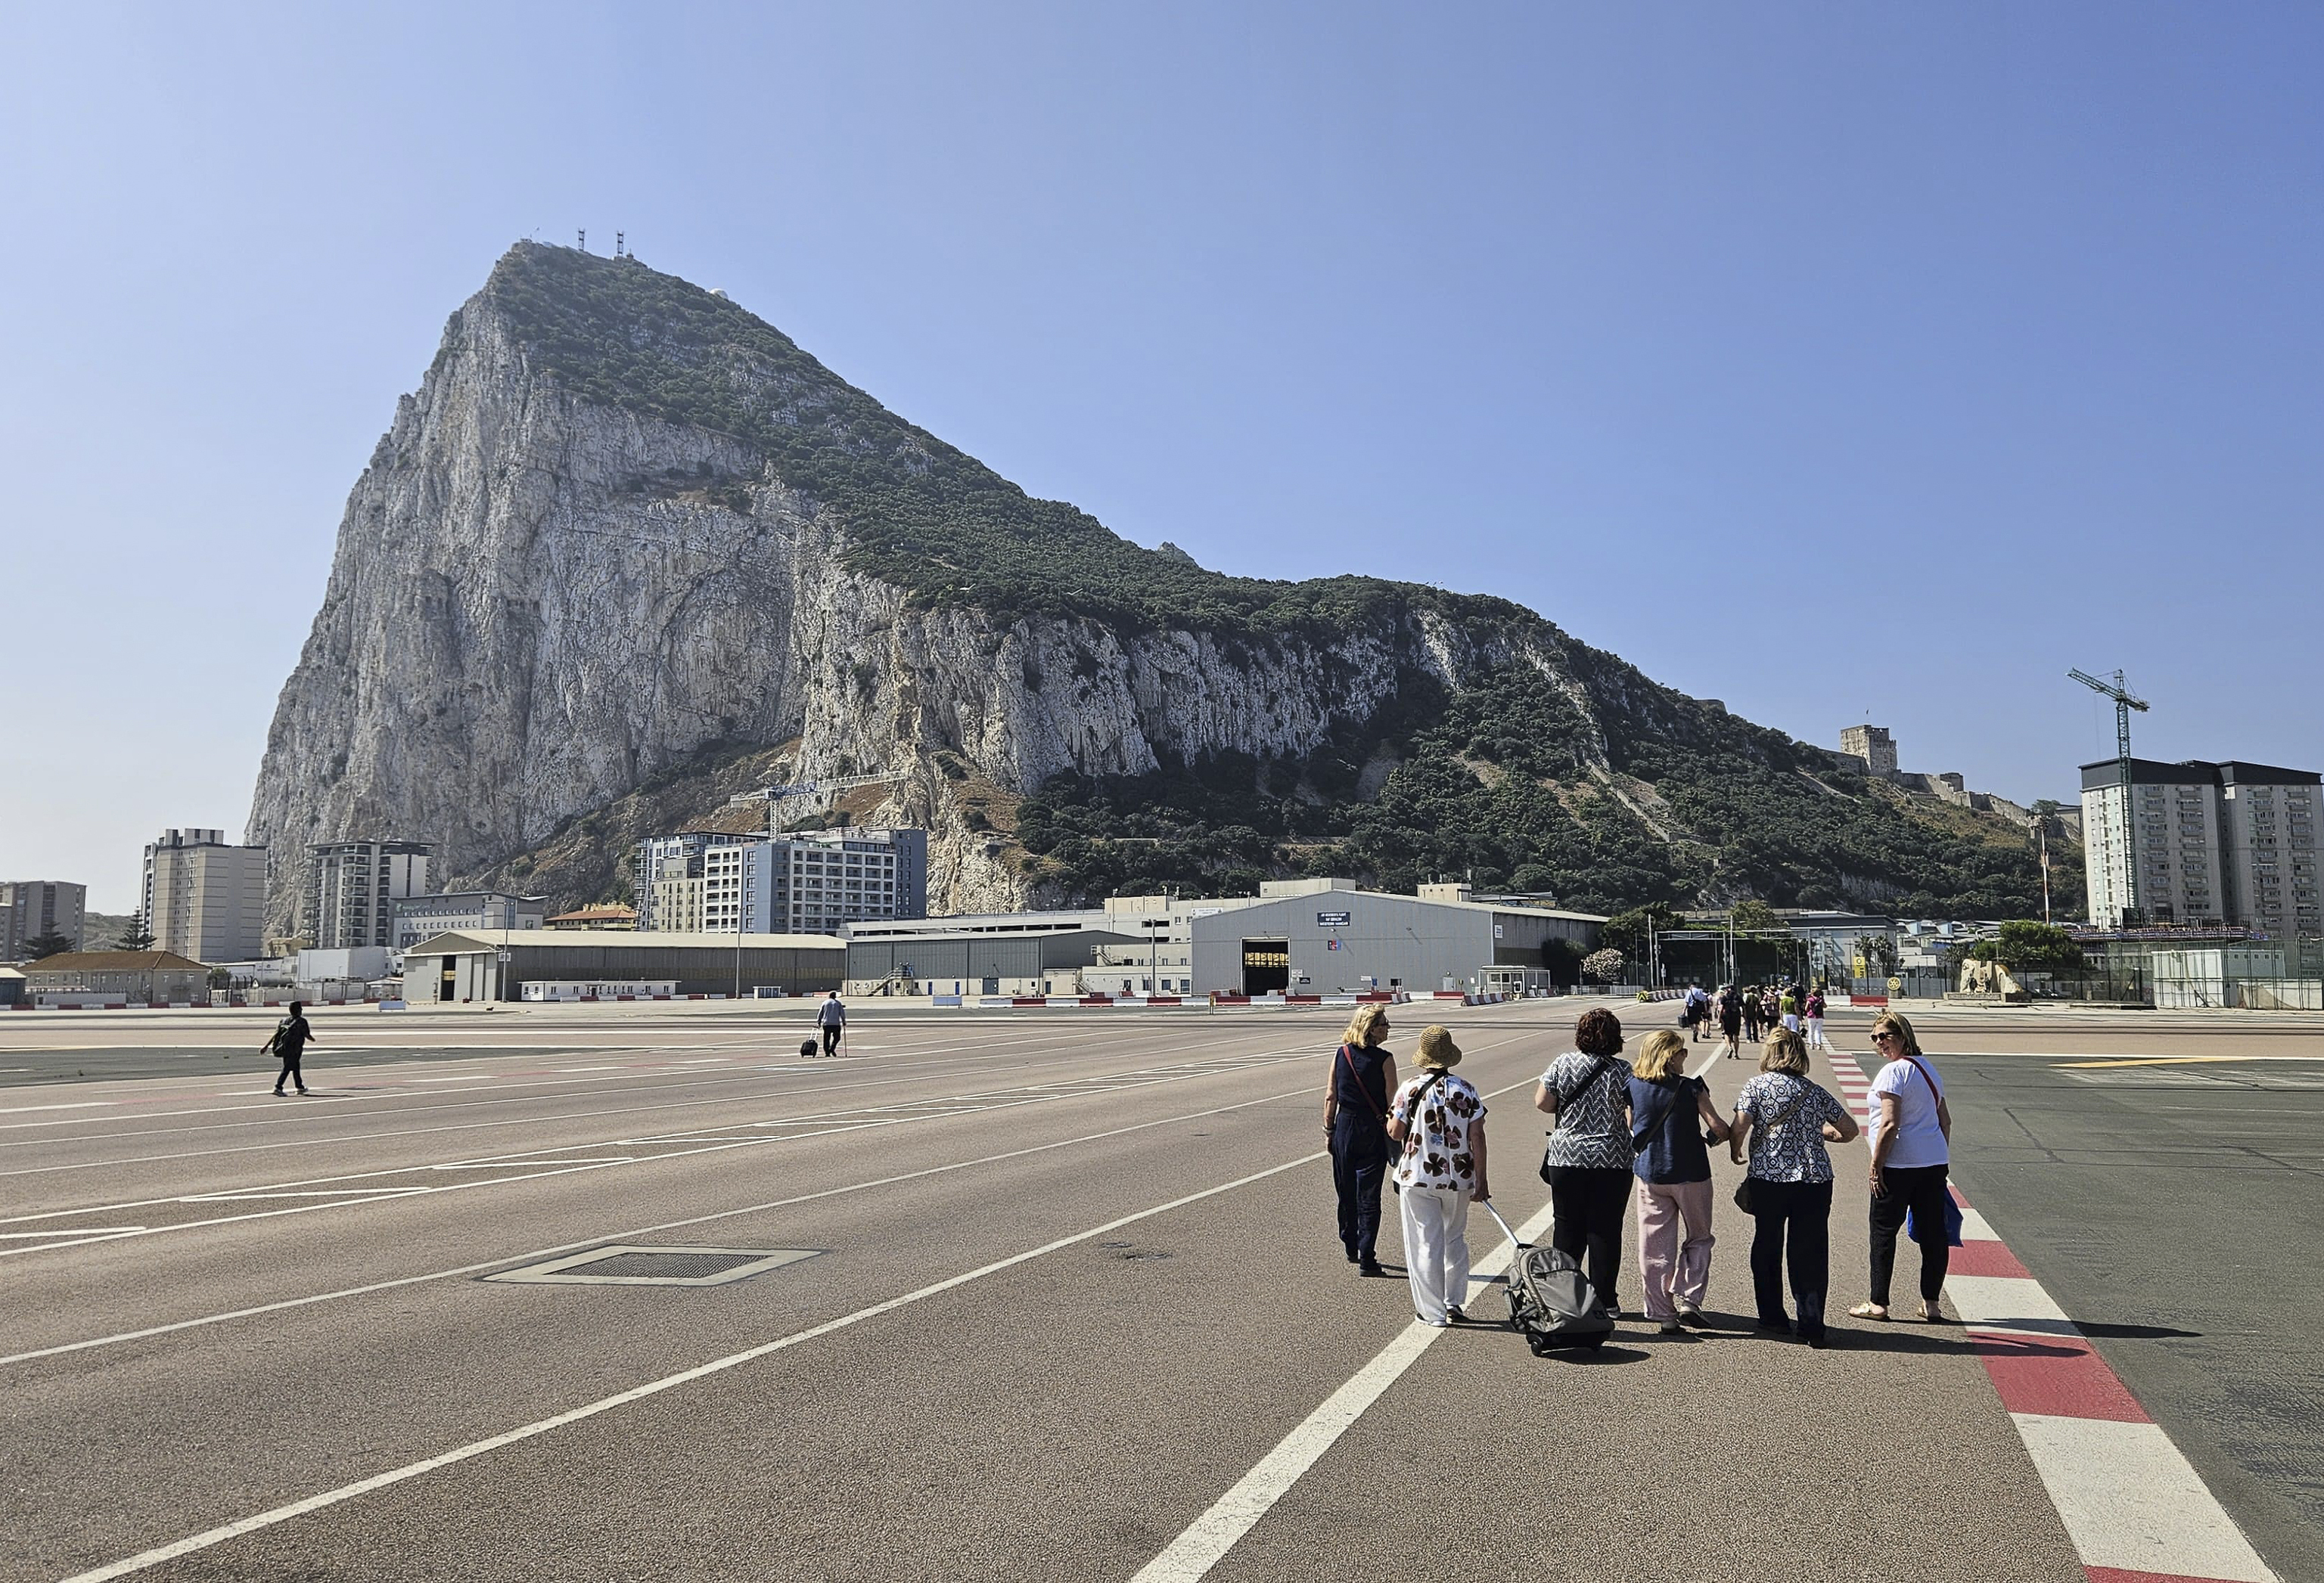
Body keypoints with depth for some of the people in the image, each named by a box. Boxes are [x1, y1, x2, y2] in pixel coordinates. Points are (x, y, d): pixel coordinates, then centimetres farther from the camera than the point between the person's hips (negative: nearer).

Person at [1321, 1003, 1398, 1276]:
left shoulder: (1340, 1054, -1)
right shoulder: (1384, 1059, -12)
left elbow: (1330, 1096, 2)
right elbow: (1392, 1101, -10)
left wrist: (1329, 1130, 10)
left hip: (1345, 1126, 4)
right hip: (1373, 1131, -4)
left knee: (1346, 1192, 17)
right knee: (1369, 1197, 1)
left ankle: (1351, 1248, 31)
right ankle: (1366, 1258, -1)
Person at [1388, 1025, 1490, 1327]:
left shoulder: (1410, 1090, -11)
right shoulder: (1466, 1091, -5)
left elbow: (1395, 1132, -7)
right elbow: (1477, 1138, -5)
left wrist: (1392, 1116, 15)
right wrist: (1480, 1180, 1)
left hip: (1418, 1178, -3)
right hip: (1458, 1179, 3)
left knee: (1425, 1244, 6)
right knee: (1455, 1239, 22)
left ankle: (1432, 1311, 10)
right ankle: (1454, 1302, 26)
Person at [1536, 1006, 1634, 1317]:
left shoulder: (1563, 1064, -2)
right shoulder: (1622, 1070, -6)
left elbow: (1542, 1103, 0)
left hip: (1567, 1156, 1)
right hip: (1612, 1160, -1)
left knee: (1567, 1228, 10)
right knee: (1606, 1230, 6)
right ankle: (1604, 1300, 11)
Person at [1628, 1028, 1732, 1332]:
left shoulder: (1633, 1086, -1)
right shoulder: (1690, 1088, -10)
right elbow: (1717, 1127, -13)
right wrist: (1720, 1136, 9)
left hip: (1650, 1175, 3)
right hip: (1691, 1174, -2)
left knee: (1654, 1246, 9)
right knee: (1699, 1238, 16)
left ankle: (1662, 1312, 11)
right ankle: (1687, 1298, 3)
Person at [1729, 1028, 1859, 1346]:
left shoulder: (1757, 1086, -1)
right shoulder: (1816, 1092, 9)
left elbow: (1739, 1127, -10)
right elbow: (1850, 1130, 14)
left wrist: (1735, 1152, 9)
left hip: (1768, 1178, -2)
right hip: (1815, 1179, 2)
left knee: (1767, 1248, 14)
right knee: (1810, 1253, 5)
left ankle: (1772, 1317, 22)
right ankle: (1812, 1325, 2)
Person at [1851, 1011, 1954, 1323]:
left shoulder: (1893, 1072, -14)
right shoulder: (1927, 1067, 14)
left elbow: (1890, 1125, -20)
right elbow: (1945, 1121, 18)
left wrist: (1876, 1165, -14)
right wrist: (1943, 1159, 23)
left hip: (1899, 1165, -8)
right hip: (1935, 1163, 8)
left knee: (1883, 1231, 2)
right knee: (1933, 1232, 10)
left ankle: (1878, 1303, 6)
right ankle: (1931, 1303, 16)